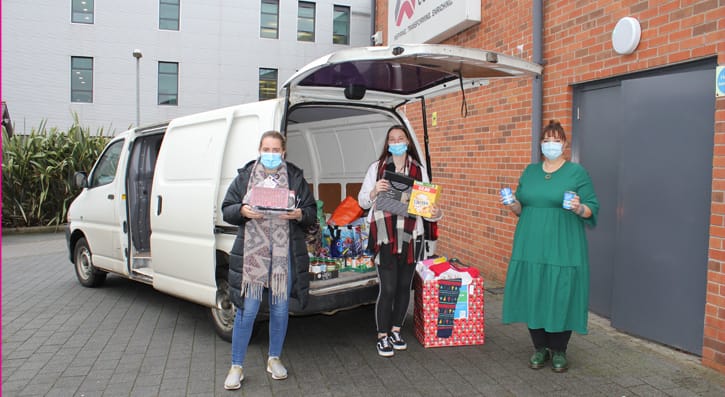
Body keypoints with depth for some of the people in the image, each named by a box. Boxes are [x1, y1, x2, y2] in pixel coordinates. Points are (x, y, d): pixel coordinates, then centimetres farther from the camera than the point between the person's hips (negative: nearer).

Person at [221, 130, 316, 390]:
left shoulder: (296, 177, 7)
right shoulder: (245, 176, 6)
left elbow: (312, 212, 8)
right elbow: (227, 210, 7)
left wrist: (299, 214, -14)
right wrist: (243, 211, -14)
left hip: (285, 253, 1)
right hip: (252, 251, -1)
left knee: (280, 308, 11)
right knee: (247, 310, 0)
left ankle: (274, 359, 31)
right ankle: (236, 367, 15)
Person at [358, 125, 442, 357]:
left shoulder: (418, 170, 7)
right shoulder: (377, 167, 2)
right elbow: (362, 201, 3)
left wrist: (435, 213, -17)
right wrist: (374, 191, -17)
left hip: (410, 236, 3)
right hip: (385, 236, -3)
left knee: (404, 286, 12)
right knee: (388, 289, -4)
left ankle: (395, 331, 30)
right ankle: (382, 337, 12)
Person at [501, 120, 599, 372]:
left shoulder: (577, 172, 0)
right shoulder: (530, 171, 12)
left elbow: (592, 209, -1)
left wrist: (579, 208, -22)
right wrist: (513, 204, -5)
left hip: (563, 249, -3)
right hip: (531, 247, 4)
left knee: (560, 297, 1)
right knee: (533, 295, 6)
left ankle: (558, 351, 19)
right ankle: (540, 347, 22)